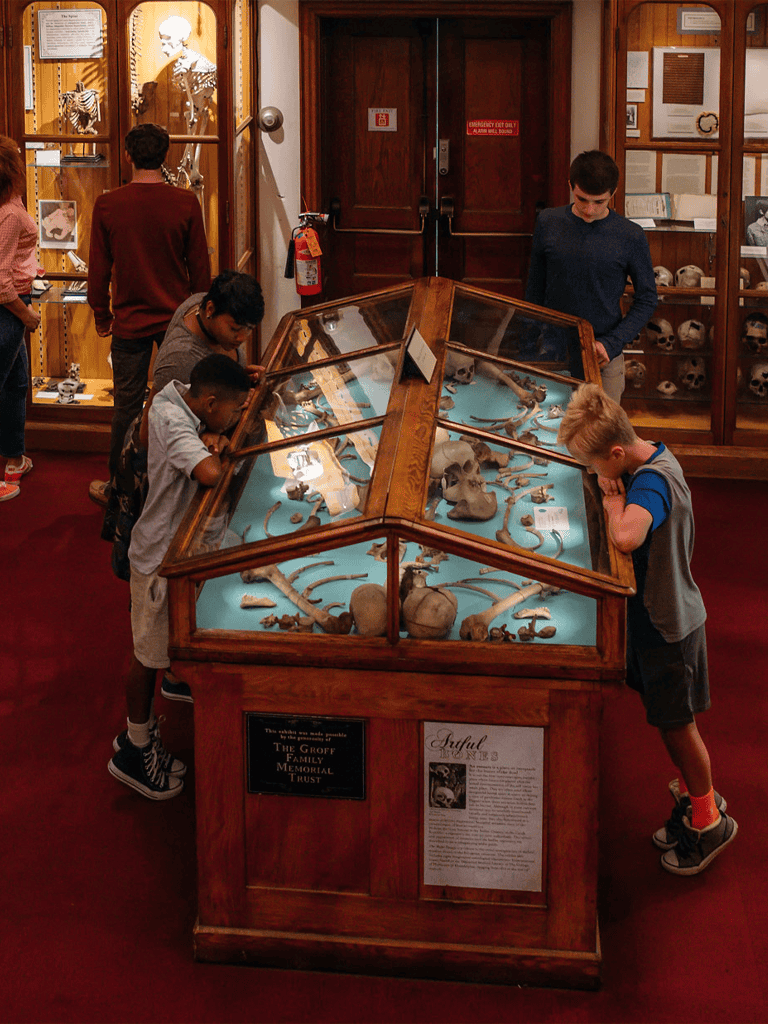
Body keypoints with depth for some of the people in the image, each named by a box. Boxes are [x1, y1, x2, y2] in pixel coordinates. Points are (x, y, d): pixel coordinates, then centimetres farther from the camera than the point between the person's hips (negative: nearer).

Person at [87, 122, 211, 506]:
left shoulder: (107, 205, -9)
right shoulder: (186, 203, -8)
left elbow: (98, 268, -2)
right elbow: (199, 266, -1)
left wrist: (101, 315, 12)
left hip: (130, 322, 0)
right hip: (178, 319, 1)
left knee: (127, 406, 8)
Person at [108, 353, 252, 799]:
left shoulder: (175, 394, -1)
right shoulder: (174, 424, -28)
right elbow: (210, 473, -43)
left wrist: (215, 438, -3)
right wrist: (216, 453, -22)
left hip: (173, 543, 9)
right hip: (161, 556, -9)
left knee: (159, 649, 20)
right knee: (150, 654, 6)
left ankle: (139, 732, 35)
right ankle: (135, 750, 23)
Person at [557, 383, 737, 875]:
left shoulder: (651, 482, -30)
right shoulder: (655, 458, -1)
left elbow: (628, 537, -49)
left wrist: (614, 503, -32)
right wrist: (617, 497, -4)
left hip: (669, 622, -9)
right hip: (660, 611, 9)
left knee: (677, 724, 7)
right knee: (672, 722, 22)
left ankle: (709, 820, 25)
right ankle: (696, 794, 40)